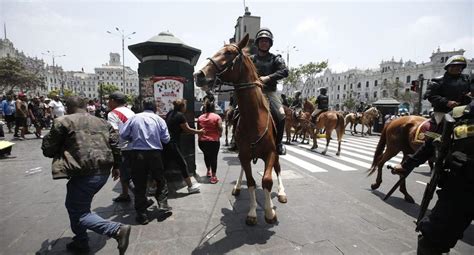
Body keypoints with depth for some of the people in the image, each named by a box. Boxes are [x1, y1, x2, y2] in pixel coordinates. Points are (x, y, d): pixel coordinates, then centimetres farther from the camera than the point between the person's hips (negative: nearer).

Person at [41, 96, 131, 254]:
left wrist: (63, 151, 25)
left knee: (79, 212, 4)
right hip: (103, 170, 8)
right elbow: (115, 145, 11)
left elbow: (48, 150, 3)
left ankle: (117, 230, -14)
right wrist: (116, 166, 19)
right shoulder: (102, 122, 15)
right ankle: (80, 241, 36)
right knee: (75, 205, 27)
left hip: (85, 173, -7)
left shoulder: (63, 121, -1)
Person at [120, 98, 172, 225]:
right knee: (160, 180, 19)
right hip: (155, 153, 0)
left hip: (137, 153, 1)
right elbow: (166, 139, -2)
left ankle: (142, 214, 16)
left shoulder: (134, 118, 1)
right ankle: (163, 205, 15)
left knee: (139, 184, 10)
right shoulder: (159, 119, 0)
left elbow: (123, 134, 0)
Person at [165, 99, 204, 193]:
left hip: (165, 143, 8)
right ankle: (190, 186, 11)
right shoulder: (180, 115, -10)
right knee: (183, 164, 1)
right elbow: (188, 129, -7)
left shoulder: (170, 113, 12)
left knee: (164, 165, 16)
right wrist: (199, 131, 6)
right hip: (172, 144, -8)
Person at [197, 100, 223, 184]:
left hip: (202, 141, 4)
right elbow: (220, 128, -14)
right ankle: (213, 176, 3)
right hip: (214, 141, -4)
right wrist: (220, 134, 5)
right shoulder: (217, 117, -5)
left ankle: (208, 171, 39)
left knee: (206, 155, 24)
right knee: (214, 157, 5)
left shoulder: (200, 117, 6)